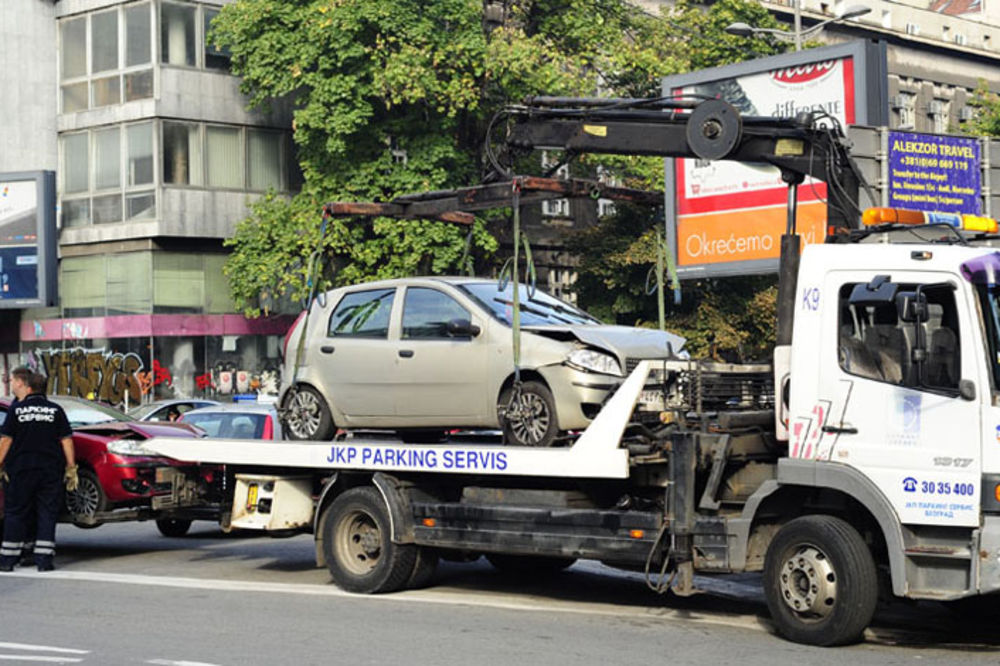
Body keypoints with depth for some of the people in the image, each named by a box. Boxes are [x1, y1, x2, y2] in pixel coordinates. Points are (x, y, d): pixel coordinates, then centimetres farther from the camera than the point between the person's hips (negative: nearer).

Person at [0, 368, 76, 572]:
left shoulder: (17, 410, -1)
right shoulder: (55, 410, 5)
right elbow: (66, 440, 2)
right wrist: (71, 468, 4)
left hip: (21, 470, -1)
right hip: (51, 470, 1)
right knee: (47, 513, 5)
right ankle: (44, 559, 0)